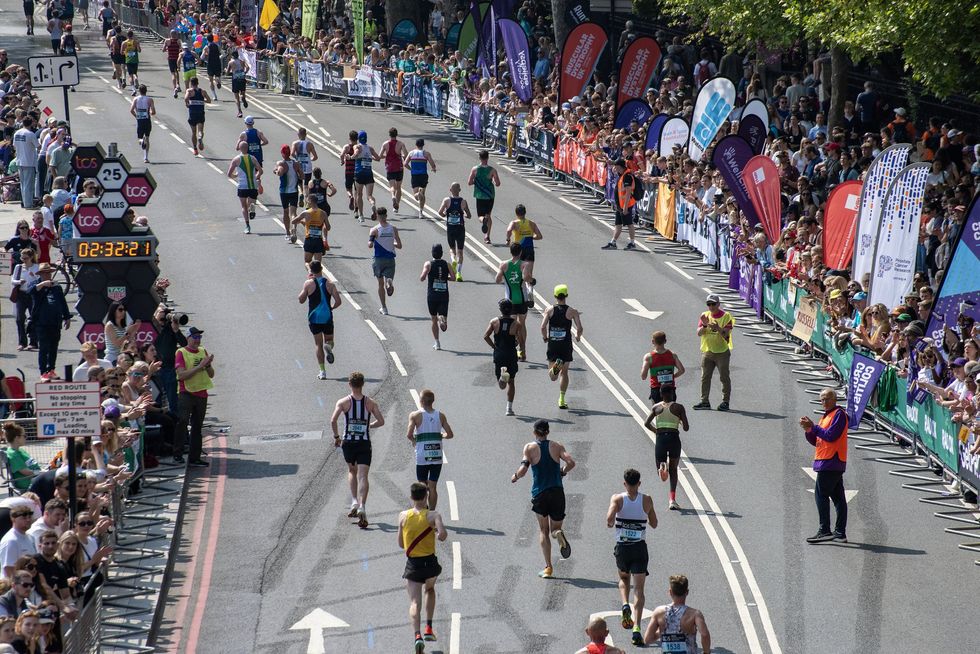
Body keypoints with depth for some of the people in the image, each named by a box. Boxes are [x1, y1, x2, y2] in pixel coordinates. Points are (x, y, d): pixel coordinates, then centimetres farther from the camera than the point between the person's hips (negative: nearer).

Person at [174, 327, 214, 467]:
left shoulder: (203, 352, 13)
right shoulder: (181, 353, -5)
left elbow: (211, 375, 14)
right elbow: (182, 375, -17)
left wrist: (208, 365, -6)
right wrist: (199, 366, -20)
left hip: (201, 394, 6)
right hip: (186, 393, -6)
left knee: (197, 426, 8)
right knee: (183, 421, -18)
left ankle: (195, 457, 12)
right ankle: (178, 454, -13)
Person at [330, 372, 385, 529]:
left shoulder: (343, 402, -3)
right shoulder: (370, 403, 1)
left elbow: (333, 420, -14)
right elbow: (381, 421, -3)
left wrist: (336, 436, 0)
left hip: (348, 443, 0)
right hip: (364, 443, 0)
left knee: (352, 471, 24)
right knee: (362, 476, -4)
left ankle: (354, 502, 10)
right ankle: (362, 507, -22)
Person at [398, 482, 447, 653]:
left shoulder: (403, 516, 0)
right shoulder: (432, 515, -7)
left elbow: (400, 544, 6)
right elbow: (443, 535, -24)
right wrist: (438, 535, -1)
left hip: (412, 563, 0)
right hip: (430, 562, 0)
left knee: (414, 602, -4)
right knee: (430, 590, 30)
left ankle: (418, 635, -27)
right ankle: (428, 629, 24)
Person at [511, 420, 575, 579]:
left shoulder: (530, 448, -1)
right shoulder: (557, 446, 4)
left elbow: (523, 469, -12)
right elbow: (571, 462, -8)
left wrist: (515, 477, 9)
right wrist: (562, 472, 11)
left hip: (539, 493, -1)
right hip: (557, 492, 1)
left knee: (543, 530, 12)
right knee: (555, 528, 15)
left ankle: (548, 567, 1)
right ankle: (558, 533, -25)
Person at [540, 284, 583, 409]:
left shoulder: (550, 310, -1)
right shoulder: (572, 312, -3)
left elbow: (543, 326, -11)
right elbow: (579, 328, -8)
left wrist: (545, 337, 9)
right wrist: (578, 336, 14)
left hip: (552, 344, 0)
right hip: (566, 345, 0)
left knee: (553, 376, 2)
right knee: (564, 372, 14)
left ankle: (555, 366, -33)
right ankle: (561, 399, 11)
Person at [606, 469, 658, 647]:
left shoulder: (617, 499, -6)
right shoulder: (647, 500, -2)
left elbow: (610, 518, -21)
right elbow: (654, 524, 8)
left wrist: (610, 524, 2)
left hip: (622, 547, 0)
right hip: (640, 547, 0)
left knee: (624, 579, 29)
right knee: (638, 588, 1)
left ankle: (625, 605, 1)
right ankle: (636, 627, -13)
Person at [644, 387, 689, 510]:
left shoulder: (656, 407, 6)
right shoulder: (678, 407, -1)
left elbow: (646, 423, 0)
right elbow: (686, 428, -4)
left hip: (660, 438, 1)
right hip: (674, 439, -1)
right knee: (673, 469, 16)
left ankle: (662, 466, -26)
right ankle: (672, 500, 6)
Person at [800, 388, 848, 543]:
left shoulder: (839, 414, -7)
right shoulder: (825, 416, 22)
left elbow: (831, 436, -19)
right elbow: (815, 441, 19)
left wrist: (813, 427, -13)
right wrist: (808, 430, 2)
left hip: (830, 462, -10)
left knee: (821, 494, -11)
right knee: (838, 497, 7)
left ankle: (825, 531, -13)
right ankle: (840, 533, 8)